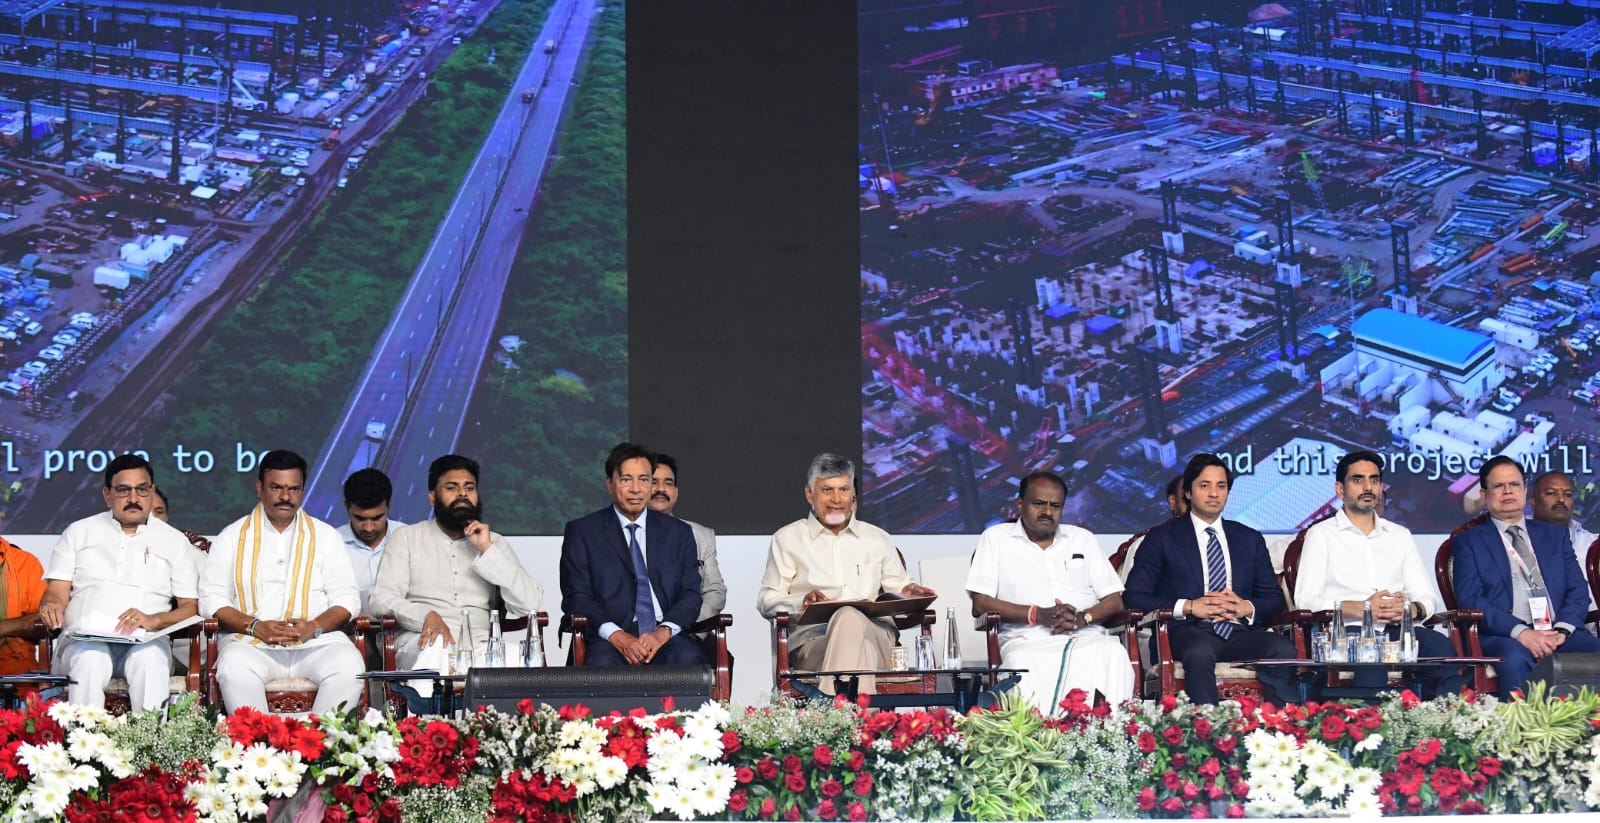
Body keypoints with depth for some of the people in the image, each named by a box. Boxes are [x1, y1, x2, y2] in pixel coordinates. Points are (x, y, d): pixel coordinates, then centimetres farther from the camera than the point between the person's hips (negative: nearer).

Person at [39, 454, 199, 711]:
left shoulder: (174, 541, 19)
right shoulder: (79, 533, 22)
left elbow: (190, 607, 11)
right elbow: (57, 592, 13)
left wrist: (153, 620, -11)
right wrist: (51, 605, -13)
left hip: (145, 642, 0)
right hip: (85, 638, 0)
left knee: (149, 659, -36)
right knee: (90, 659, -36)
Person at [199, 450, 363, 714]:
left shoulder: (325, 536, 18)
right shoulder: (233, 536, 15)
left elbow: (347, 599, 11)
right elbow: (211, 600, 7)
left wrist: (314, 627, -9)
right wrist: (255, 627, -10)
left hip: (317, 642, 1)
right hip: (252, 643, -1)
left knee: (348, 667, -31)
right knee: (235, 668, -35)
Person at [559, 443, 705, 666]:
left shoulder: (678, 533, 19)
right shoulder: (582, 532, 12)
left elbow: (690, 594, 11)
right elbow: (576, 597, 3)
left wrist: (663, 632, -11)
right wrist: (616, 636, -15)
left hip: (665, 639, 2)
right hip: (609, 640, -2)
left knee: (688, 658, -34)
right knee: (604, 662, -38)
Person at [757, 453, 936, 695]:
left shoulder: (878, 539, 28)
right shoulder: (788, 539, 19)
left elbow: (897, 587, 27)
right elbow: (766, 600, 13)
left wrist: (909, 591, 2)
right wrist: (802, 602, -8)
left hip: (875, 633, 1)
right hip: (811, 637, -1)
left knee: (850, 619, -40)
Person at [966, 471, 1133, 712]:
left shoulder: (1082, 539, 23)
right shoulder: (995, 538, 15)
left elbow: (1114, 600, 17)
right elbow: (980, 604, 4)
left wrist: (1084, 617, -7)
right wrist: (1037, 614, -10)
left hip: (1086, 636, 2)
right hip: (1027, 638, -2)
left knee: (1114, 655, -32)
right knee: (1022, 665, -38)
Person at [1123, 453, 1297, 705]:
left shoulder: (1250, 539, 25)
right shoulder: (1162, 538, 14)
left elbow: (1275, 598, 20)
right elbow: (1134, 597, 4)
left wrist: (1247, 608, -4)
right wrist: (1189, 607, -9)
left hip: (1241, 631, 3)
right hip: (1190, 632, -3)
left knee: (1284, 649, -31)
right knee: (1200, 652, -40)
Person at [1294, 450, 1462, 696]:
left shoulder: (1400, 535, 28)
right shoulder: (1321, 535, 14)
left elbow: (1426, 597, 20)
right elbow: (1305, 599, 1)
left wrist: (1411, 609, -7)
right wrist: (1360, 608, -14)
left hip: (1401, 629, 4)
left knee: (1441, 646, -33)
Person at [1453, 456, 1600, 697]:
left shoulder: (1555, 535, 24)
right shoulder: (1469, 542, 13)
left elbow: (1578, 591, 15)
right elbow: (1470, 599, -1)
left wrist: (1563, 630, -8)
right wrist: (1521, 632, -15)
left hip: (1560, 634, 3)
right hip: (1505, 636, -3)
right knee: (1515, 659, -38)